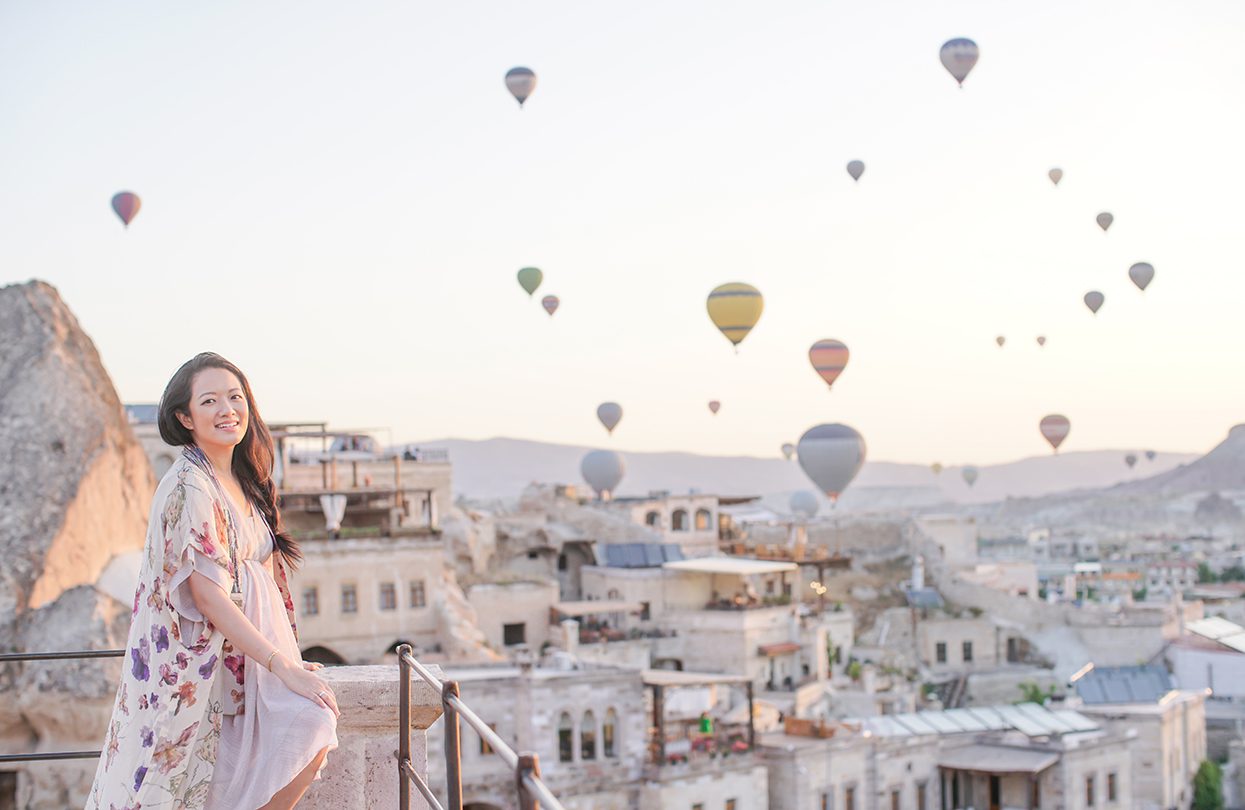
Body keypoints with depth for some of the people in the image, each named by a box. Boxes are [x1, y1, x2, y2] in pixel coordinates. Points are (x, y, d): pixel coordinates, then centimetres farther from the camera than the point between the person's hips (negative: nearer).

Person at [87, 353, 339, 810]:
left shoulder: (241, 480, 11)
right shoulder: (189, 487, -15)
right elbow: (208, 596, -20)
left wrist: (289, 663, 10)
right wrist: (284, 667, -21)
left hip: (245, 659, 8)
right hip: (201, 664, -8)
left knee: (313, 730, -9)